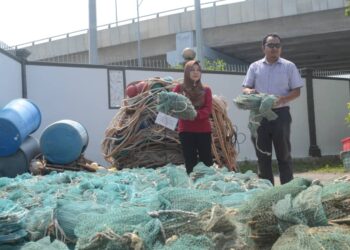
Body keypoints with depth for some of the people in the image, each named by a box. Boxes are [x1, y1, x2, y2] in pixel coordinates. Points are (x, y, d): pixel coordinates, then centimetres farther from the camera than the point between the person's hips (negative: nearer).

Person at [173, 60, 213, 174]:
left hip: (203, 129, 1)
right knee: (190, 162, 0)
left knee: (206, 160, 0)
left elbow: (208, 110, -3)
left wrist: (196, 114, -22)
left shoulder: (206, 90, 9)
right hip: (185, 130, -1)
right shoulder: (179, 88, 6)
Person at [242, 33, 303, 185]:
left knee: (283, 154, 3)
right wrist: (250, 91, -17)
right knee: (263, 154, 5)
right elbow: (245, 89, 8)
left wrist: (282, 99, -18)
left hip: (280, 114, -2)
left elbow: (296, 91, 1)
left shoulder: (289, 66, 4)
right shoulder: (255, 67, 9)